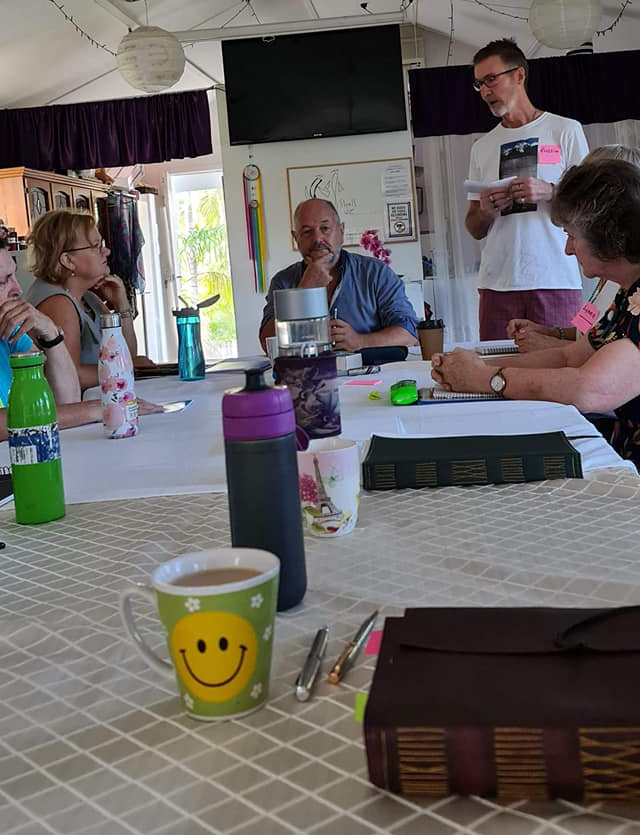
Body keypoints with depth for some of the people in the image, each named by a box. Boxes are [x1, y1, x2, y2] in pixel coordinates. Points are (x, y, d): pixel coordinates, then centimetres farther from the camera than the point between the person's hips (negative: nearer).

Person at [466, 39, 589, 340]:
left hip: (555, 281, -3)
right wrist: (486, 210, -4)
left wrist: (549, 192, -13)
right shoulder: (481, 148, 18)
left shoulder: (565, 130, 7)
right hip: (497, 283, 3)